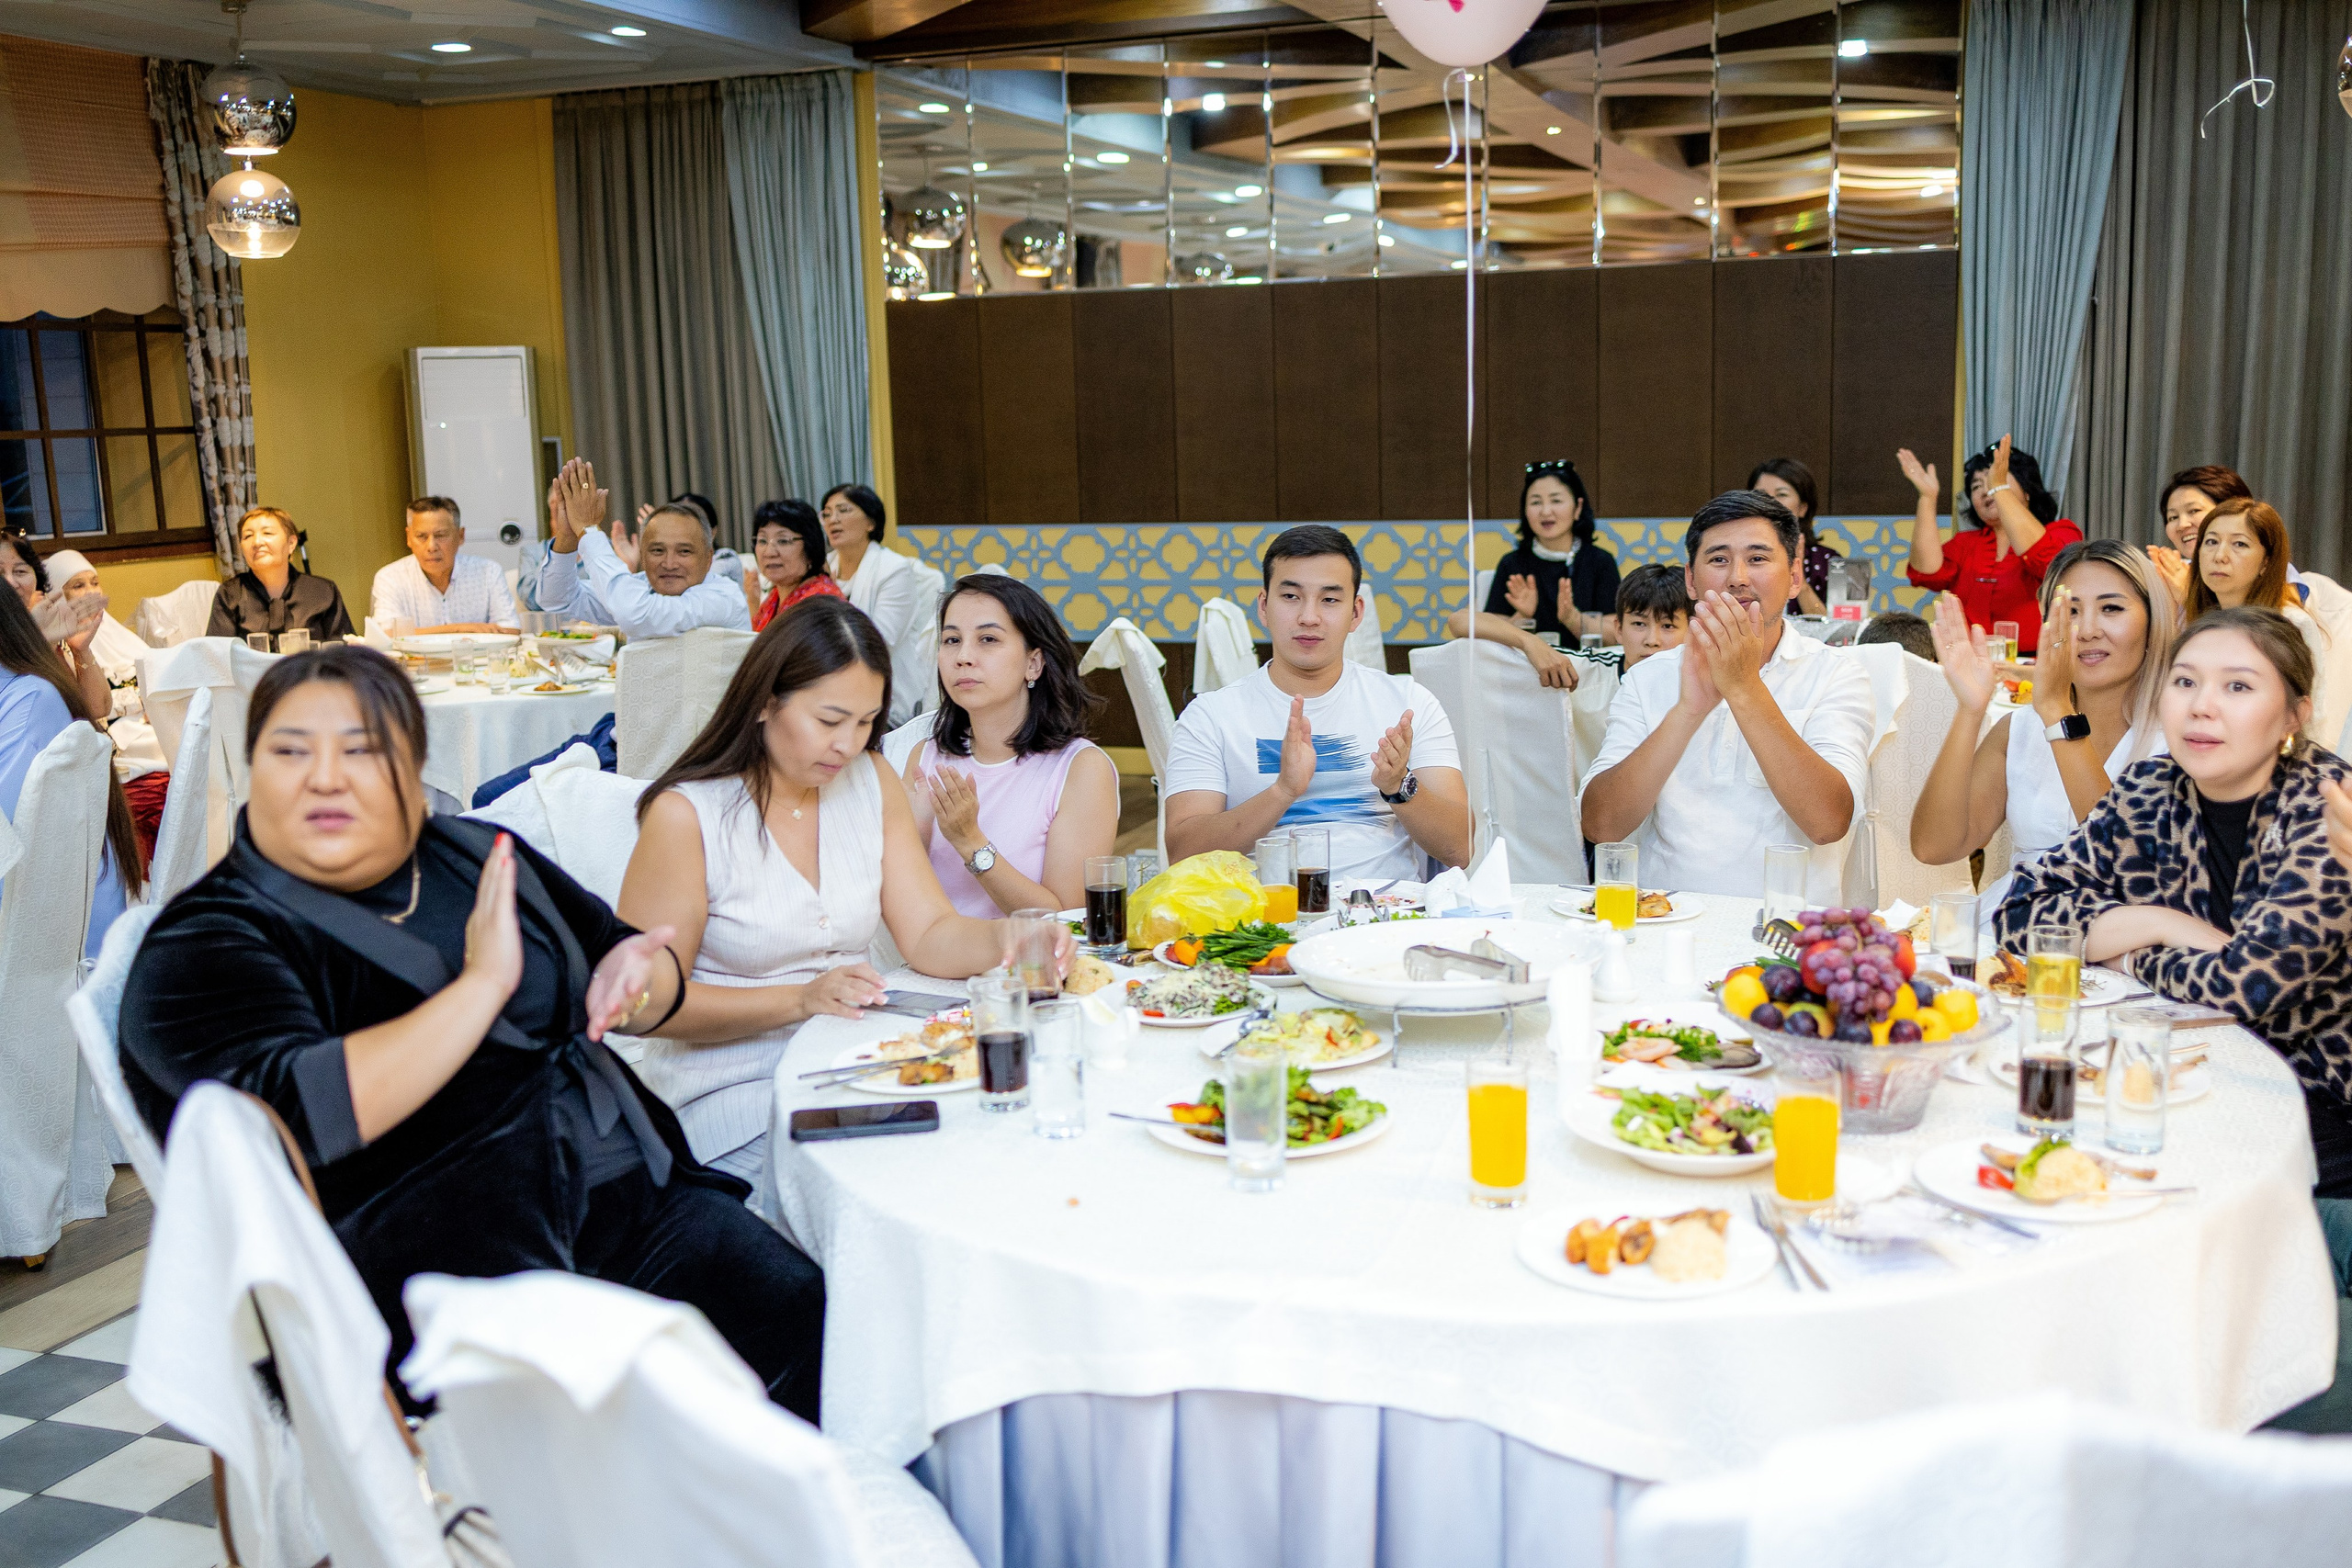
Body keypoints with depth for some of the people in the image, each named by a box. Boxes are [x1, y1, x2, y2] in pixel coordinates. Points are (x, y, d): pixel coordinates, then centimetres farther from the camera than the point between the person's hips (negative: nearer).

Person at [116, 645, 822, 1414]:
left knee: (797, 1308, -17)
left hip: (628, 1197, 6)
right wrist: (483, 983, -13)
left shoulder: (475, 856, 17)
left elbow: (646, 966, 25)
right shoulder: (205, 945, 0)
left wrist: (634, 980, 0)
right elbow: (301, 1113, -18)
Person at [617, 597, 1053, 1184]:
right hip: (732, 1085, -5)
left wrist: (1009, 941, -20)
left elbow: (930, 934, 2)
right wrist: (801, 999, -21)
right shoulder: (685, 815, -10)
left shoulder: (871, 780, 7)